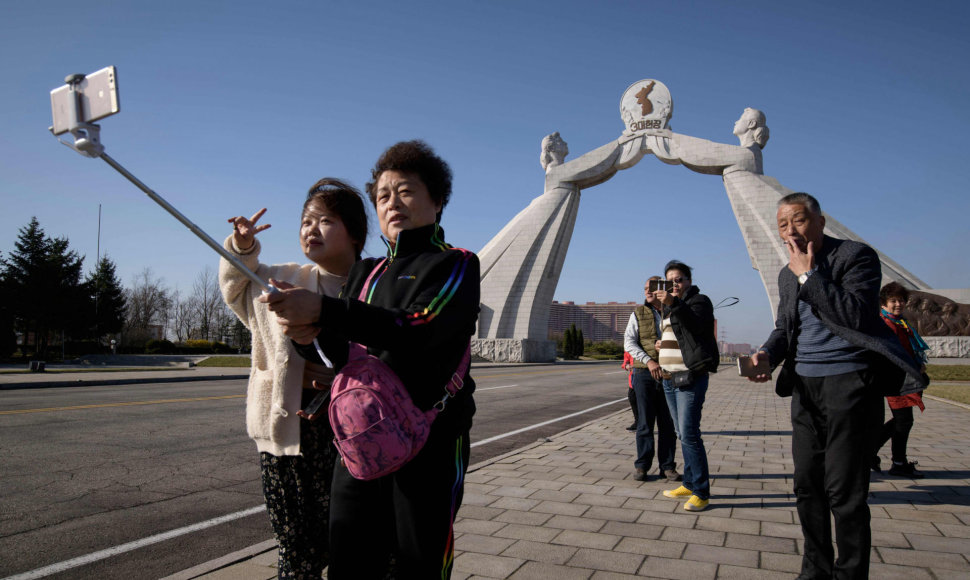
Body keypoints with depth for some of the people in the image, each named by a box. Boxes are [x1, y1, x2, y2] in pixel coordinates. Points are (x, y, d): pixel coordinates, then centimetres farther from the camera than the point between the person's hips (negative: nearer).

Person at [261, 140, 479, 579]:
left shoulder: (455, 265, -1)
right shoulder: (365, 272, 18)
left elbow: (418, 329, -19)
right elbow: (341, 356, 14)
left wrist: (322, 310, -25)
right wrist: (310, 334, -10)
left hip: (431, 443, -5)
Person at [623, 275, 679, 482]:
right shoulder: (639, 313, 5)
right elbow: (629, 342, -2)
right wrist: (648, 360, -15)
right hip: (644, 374, -1)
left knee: (668, 423, 5)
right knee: (645, 422, 1)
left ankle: (667, 466, 15)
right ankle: (642, 466, 10)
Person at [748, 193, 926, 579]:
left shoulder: (857, 255, -7)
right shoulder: (787, 274, 14)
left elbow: (857, 316, -19)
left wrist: (809, 275, -17)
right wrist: (767, 353, -4)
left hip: (849, 382, -7)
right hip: (805, 386, 7)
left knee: (844, 491, -5)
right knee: (807, 485, 11)